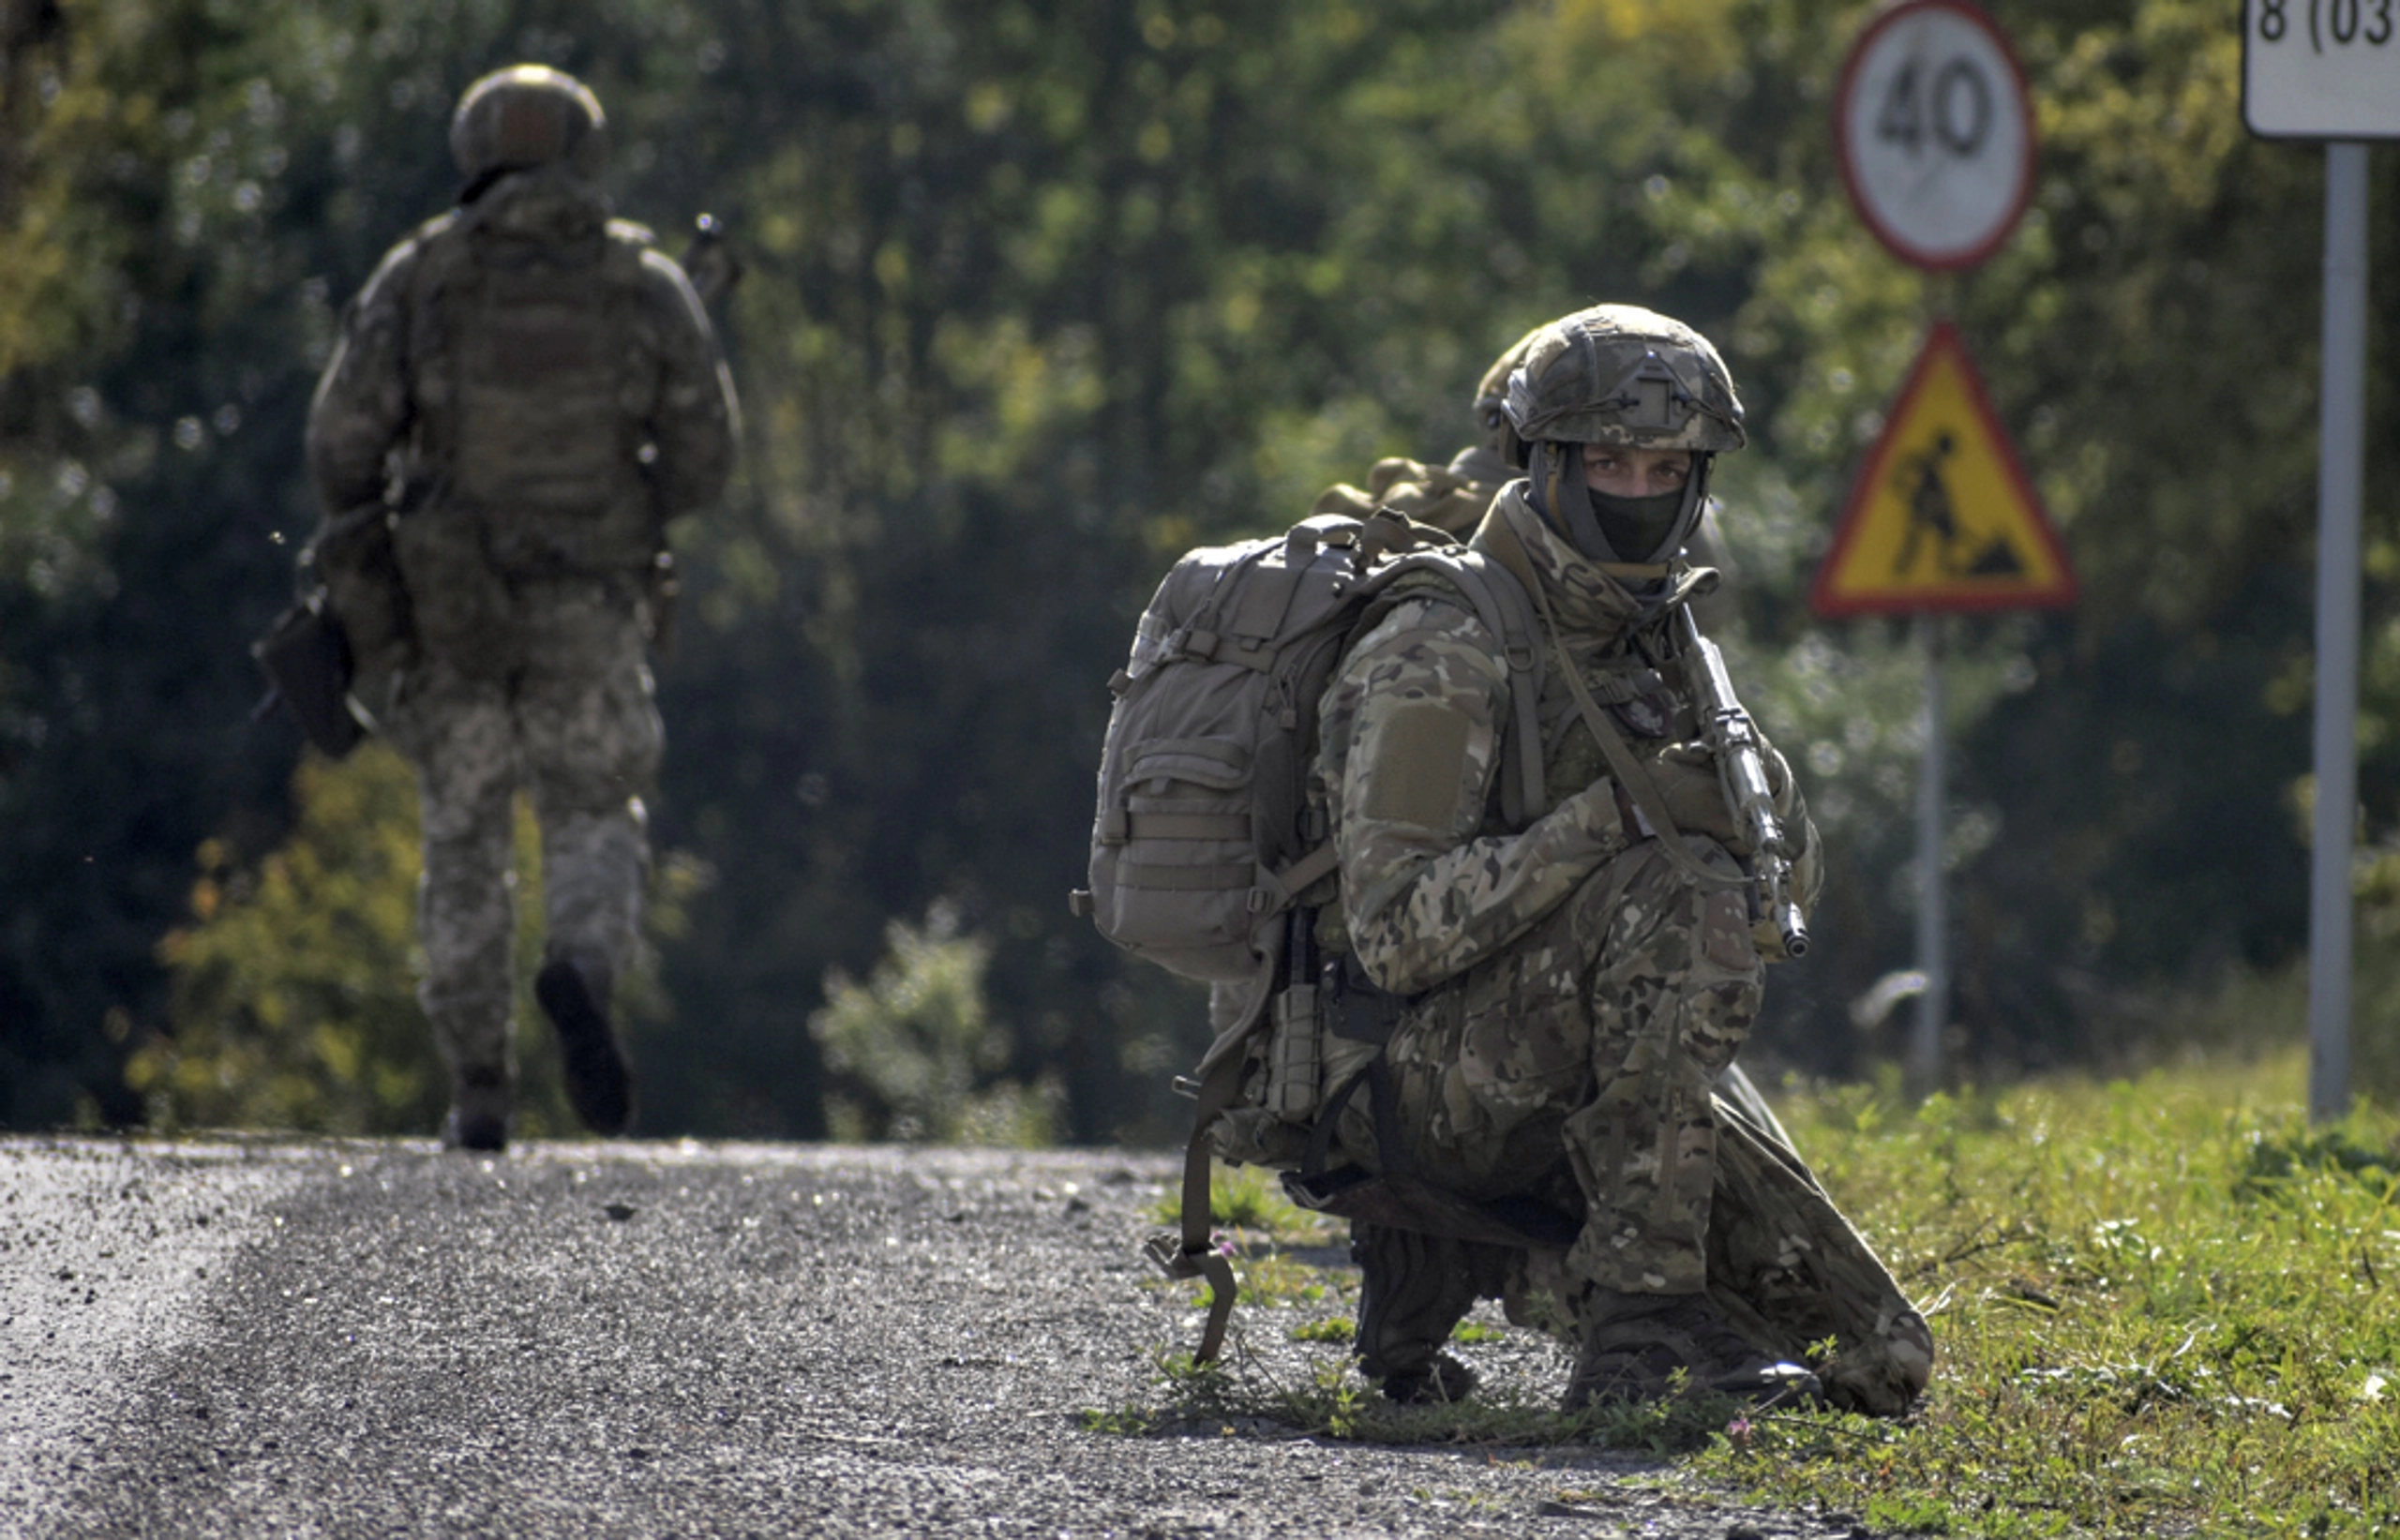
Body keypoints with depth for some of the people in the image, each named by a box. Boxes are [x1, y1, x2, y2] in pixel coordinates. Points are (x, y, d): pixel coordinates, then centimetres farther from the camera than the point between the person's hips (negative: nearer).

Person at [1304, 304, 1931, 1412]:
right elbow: (1396, 928, -23)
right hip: (1420, 1074, -8)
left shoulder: (1656, 646, 12)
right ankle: (1641, 1321, -28)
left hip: (1578, 1101, 8)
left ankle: (1466, 1259, 12)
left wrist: (1766, 809, -10)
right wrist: (1611, 817, -28)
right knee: (1679, 895, -32)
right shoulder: (1441, 657, -13)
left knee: (1878, 1365, 1)